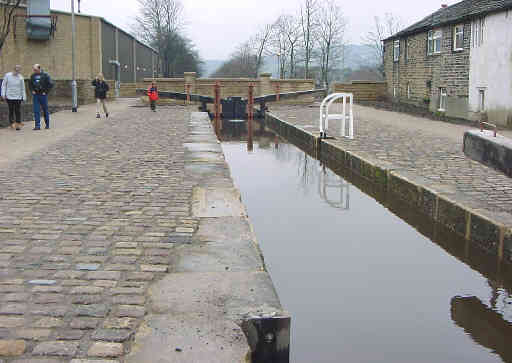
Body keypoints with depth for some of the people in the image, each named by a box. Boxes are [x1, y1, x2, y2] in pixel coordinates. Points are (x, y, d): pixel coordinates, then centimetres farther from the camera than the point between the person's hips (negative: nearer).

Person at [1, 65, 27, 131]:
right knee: (11, 110, 1)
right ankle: (12, 123, 9)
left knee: (18, 111, -2)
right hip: (9, 96, 0)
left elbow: (23, 88, 5)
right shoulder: (7, 75, -2)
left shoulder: (20, 78, -1)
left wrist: (24, 97, 5)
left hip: (18, 97, 0)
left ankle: (18, 124, 3)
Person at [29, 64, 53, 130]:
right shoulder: (33, 76, 8)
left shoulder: (45, 75, -5)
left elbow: (51, 84, -6)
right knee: (36, 111, -3)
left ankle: (47, 125, 19)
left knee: (45, 110, 7)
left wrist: (46, 91, -9)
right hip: (35, 95, 3)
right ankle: (37, 126, -3)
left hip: (43, 95, -3)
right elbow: (30, 84, 22)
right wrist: (32, 91, 7)